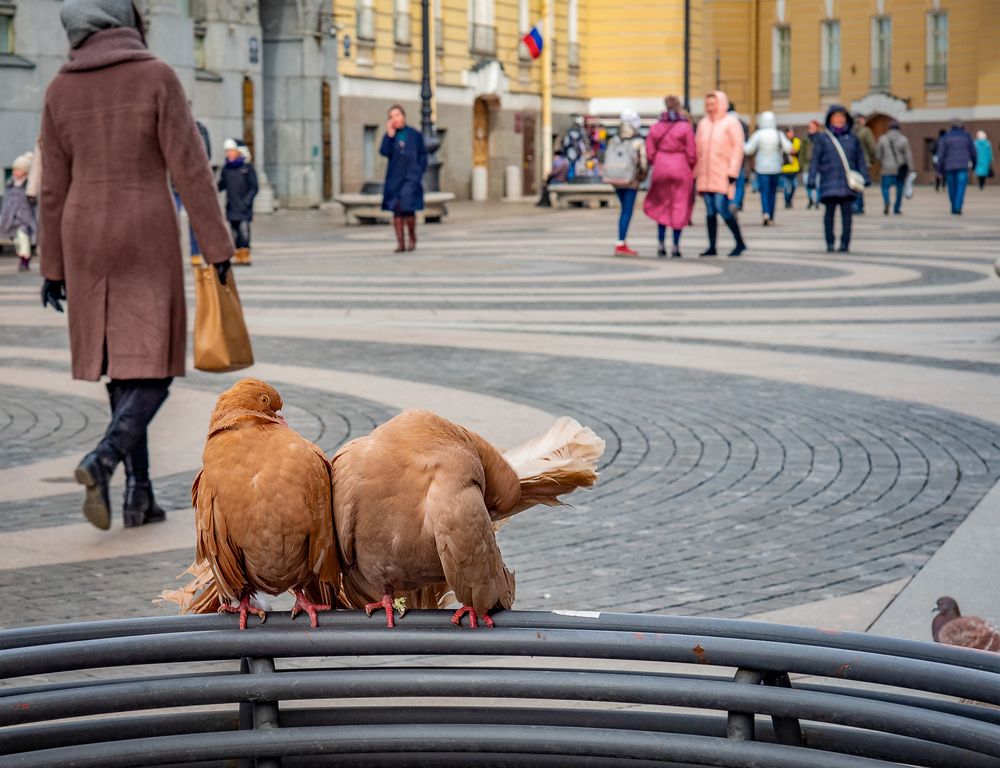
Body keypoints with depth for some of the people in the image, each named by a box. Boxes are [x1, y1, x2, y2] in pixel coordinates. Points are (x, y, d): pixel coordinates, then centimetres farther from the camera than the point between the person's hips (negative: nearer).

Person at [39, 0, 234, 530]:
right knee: (152, 373, 0)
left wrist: (53, 268, 11)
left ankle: (139, 493, 10)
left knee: (122, 368, 13)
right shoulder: (157, 77, -9)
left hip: (88, 241, 4)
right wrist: (218, 248, -7)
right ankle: (104, 460, -25)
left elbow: (54, 187, 5)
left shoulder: (60, 90, 2)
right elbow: (190, 169, -12)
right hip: (148, 242, -4)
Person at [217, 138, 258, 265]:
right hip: (231, 207, 5)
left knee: (244, 230, -10)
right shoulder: (226, 169, 9)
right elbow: (221, 186, 13)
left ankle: (245, 255, -6)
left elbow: (254, 187, -5)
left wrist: (246, 201, -15)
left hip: (243, 207, -5)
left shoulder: (247, 168, -4)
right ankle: (237, 255, 11)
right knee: (234, 232, 6)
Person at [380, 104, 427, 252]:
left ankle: (412, 239, 7)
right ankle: (400, 243, 6)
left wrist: (418, 174, -2)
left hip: (410, 178, -3)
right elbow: (384, 152, -6)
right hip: (394, 178, 3)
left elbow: (423, 157, 7)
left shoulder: (415, 135, 4)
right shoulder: (390, 136, 9)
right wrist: (390, 135, -14)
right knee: (396, 210, 1)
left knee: (408, 209, -13)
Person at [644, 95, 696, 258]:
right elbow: (691, 153, -7)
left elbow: (650, 152, 1)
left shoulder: (656, 128, 3)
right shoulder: (686, 127, -7)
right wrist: (693, 170, 7)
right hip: (681, 170, -3)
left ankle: (661, 243, 7)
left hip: (661, 169, 3)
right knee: (680, 208, 4)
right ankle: (676, 246, 1)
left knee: (662, 207, 15)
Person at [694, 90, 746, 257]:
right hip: (705, 174, 6)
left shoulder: (731, 123, -2)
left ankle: (740, 243, -1)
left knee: (722, 208, -13)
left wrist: (732, 173, -14)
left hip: (722, 174, -5)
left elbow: (738, 149, -7)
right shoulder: (703, 123, 15)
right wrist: (695, 174, 12)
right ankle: (712, 247, 7)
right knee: (710, 211, 4)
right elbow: (697, 148, 17)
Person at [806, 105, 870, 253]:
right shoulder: (822, 138, 6)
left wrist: (865, 177, 9)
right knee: (829, 211, -2)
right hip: (830, 181, -1)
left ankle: (845, 243, -1)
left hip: (847, 182, 1)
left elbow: (860, 159, 14)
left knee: (847, 211, -5)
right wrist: (811, 178, -2)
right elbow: (815, 160, 5)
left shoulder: (852, 138, 12)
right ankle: (830, 243, 6)